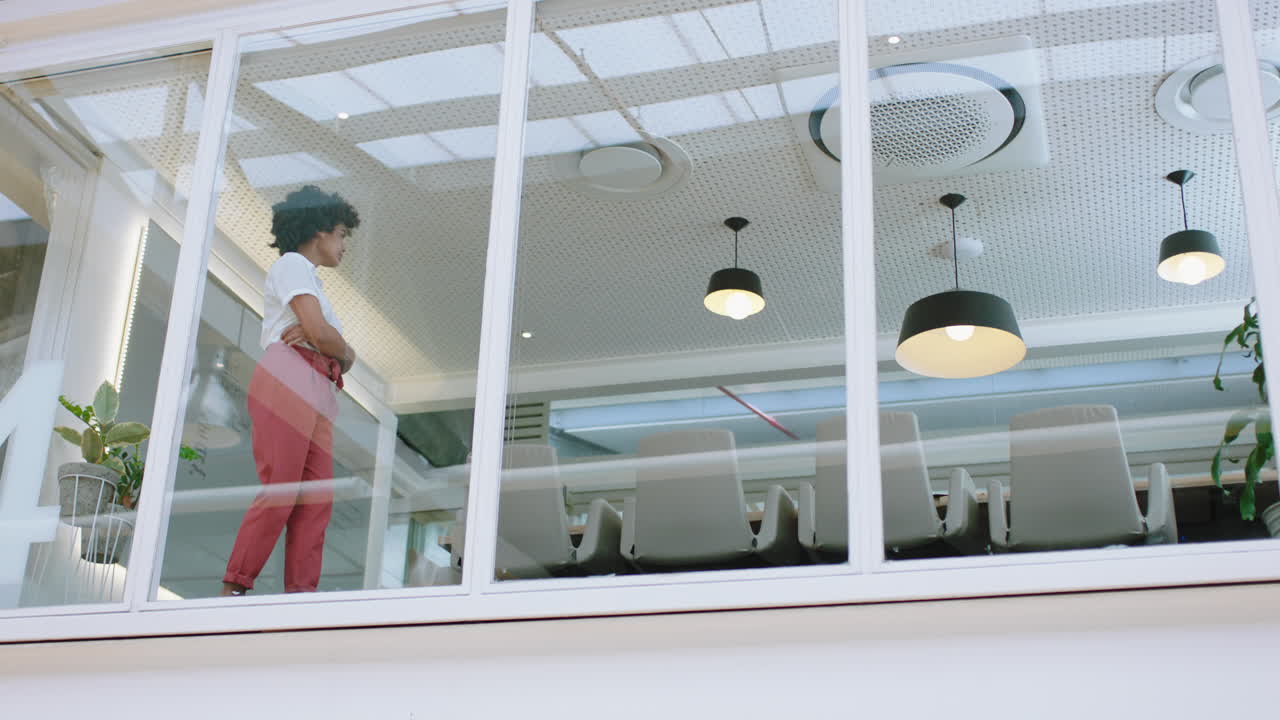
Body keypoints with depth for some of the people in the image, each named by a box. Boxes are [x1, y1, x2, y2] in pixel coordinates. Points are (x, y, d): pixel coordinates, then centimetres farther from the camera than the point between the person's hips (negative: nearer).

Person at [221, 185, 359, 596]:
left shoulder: (311, 283, 33)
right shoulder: (292, 264, 6)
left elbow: (346, 357, 22)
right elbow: (321, 333, -10)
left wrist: (340, 354, -1)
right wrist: (340, 349, 12)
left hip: (317, 398, 9)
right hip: (287, 384, -9)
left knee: (318, 498, -6)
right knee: (280, 491, -16)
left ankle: (301, 592, -13)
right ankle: (233, 588, -14)